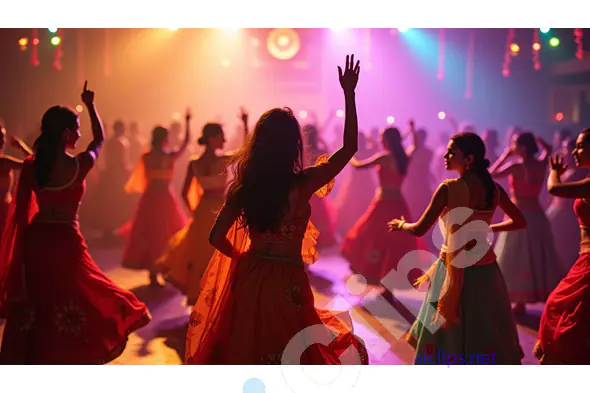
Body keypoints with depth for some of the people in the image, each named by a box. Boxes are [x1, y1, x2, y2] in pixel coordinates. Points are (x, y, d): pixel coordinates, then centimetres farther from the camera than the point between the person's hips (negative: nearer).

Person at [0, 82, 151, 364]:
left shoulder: (31, 165, -3)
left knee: (35, 307, 15)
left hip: (35, 240, 4)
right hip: (65, 242, -4)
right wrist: (90, 105, 21)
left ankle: (26, 359, 25)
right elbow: (100, 139, 10)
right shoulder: (81, 164, -11)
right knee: (71, 308, 9)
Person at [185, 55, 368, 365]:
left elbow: (217, 237, -2)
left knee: (242, 350, 20)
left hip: (249, 280, 4)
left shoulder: (243, 186, -6)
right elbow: (350, 147, -7)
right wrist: (349, 94, -3)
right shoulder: (303, 184, -15)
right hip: (287, 284, -3)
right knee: (292, 356, 14)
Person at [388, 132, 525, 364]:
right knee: (489, 333, 16)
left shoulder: (449, 188, -15)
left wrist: (401, 225, 8)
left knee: (446, 336, 7)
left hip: (454, 270, -5)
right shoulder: (493, 188, 2)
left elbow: (420, 229, -13)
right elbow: (519, 222, 15)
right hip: (485, 270, 5)